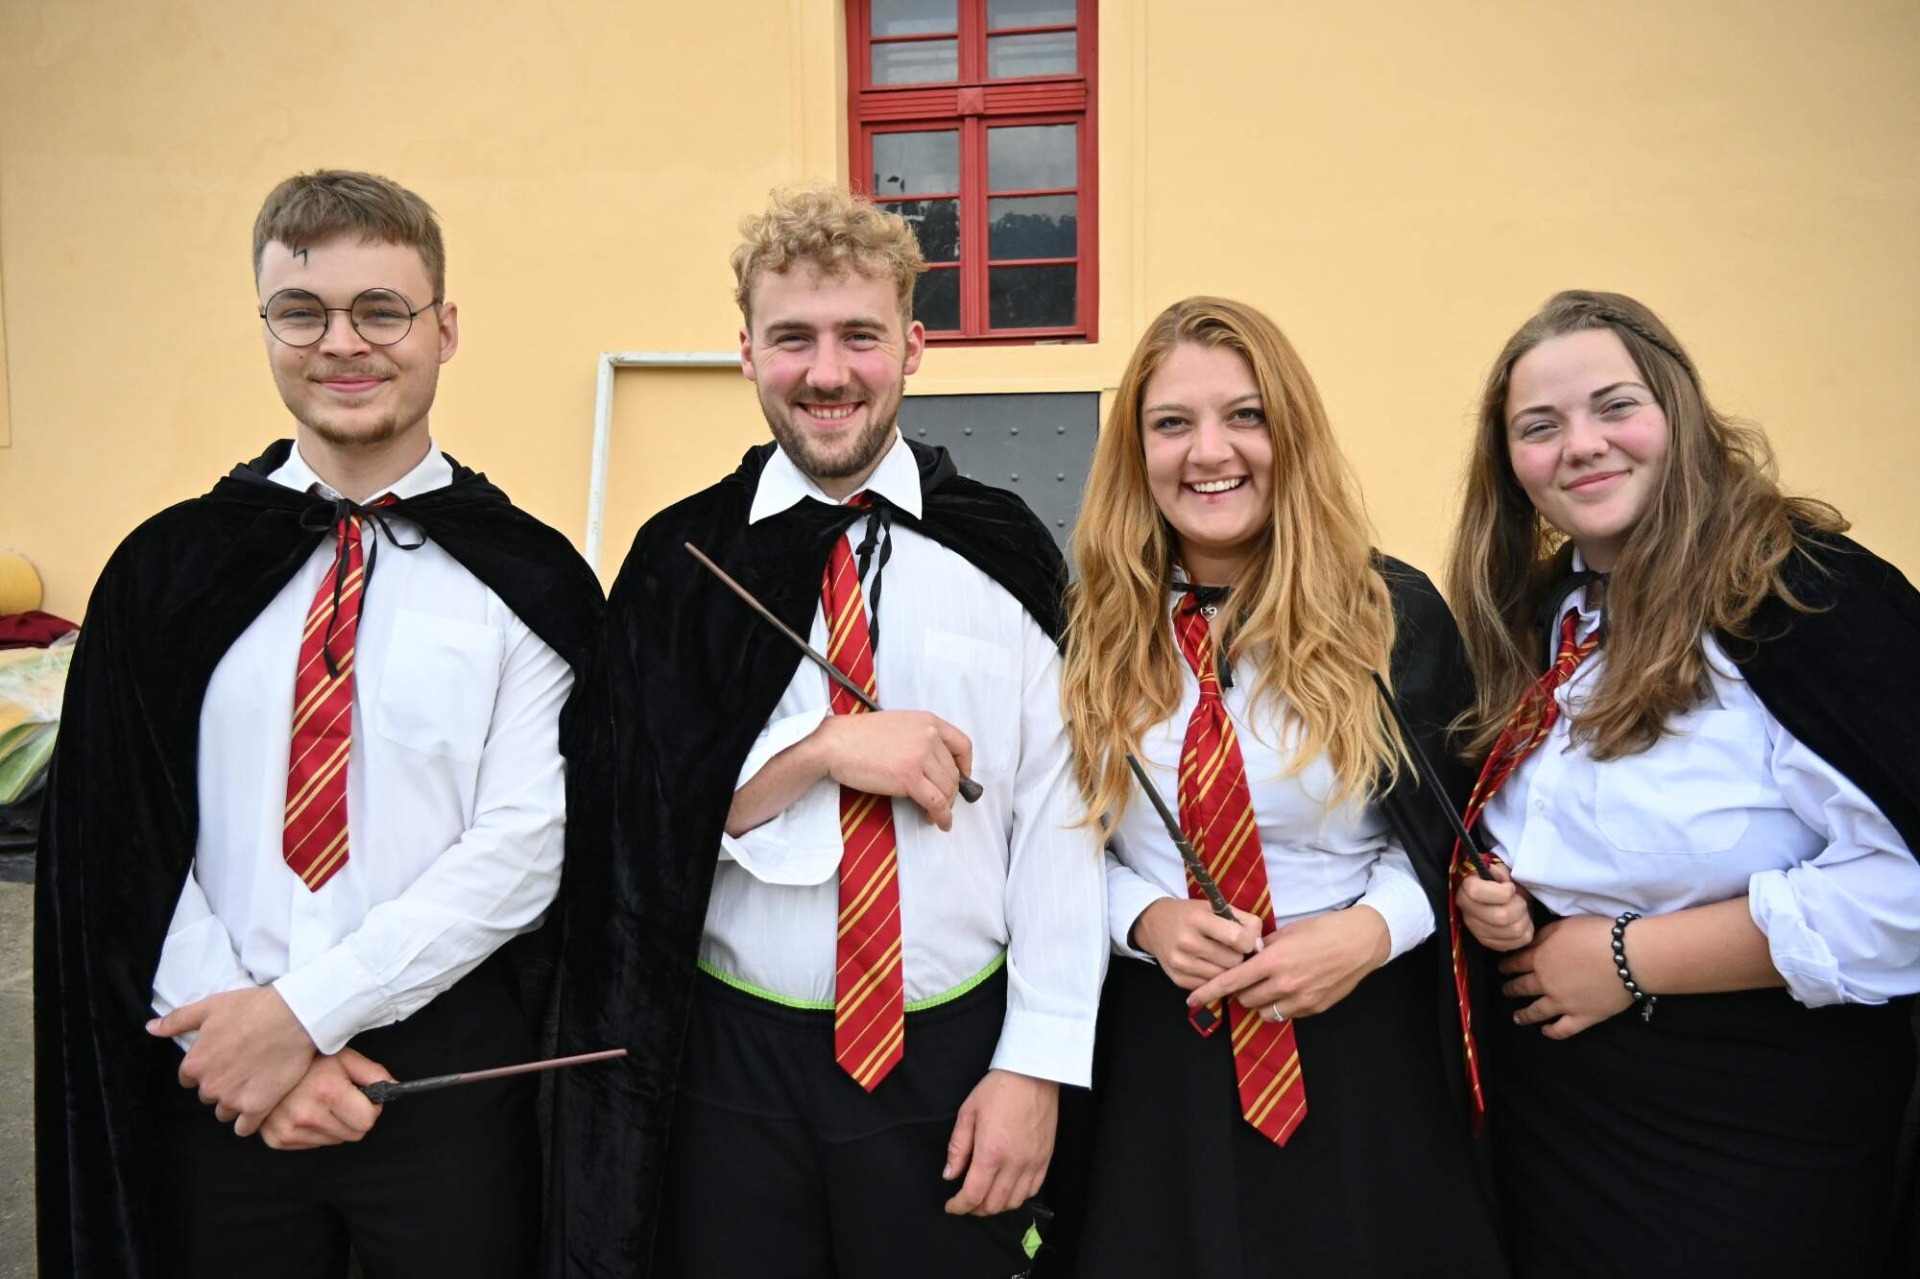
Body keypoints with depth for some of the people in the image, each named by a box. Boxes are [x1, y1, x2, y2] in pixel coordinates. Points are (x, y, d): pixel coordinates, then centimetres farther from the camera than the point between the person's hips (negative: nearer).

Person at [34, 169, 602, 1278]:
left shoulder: (527, 579, -5)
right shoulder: (168, 569, 3)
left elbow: (523, 845, -11)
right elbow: (112, 844, 1)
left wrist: (303, 1008, -14)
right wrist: (251, 1041, -8)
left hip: (449, 1076, -2)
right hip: (210, 1077, 2)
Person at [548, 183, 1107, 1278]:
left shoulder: (1005, 553, -4)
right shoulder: (680, 562, -1)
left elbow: (1057, 825, -5)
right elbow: (637, 812, -6)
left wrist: (1035, 1067, -7)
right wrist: (828, 747, -18)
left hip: (949, 1059, 0)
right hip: (731, 1064, 1)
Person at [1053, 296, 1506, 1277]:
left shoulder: (1390, 613, -4)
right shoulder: (1095, 633, -1)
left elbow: (1452, 835, 1)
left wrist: (1368, 930, -16)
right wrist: (1148, 919, -13)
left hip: (1362, 1047, -1)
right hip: (1160, 1057, 1)